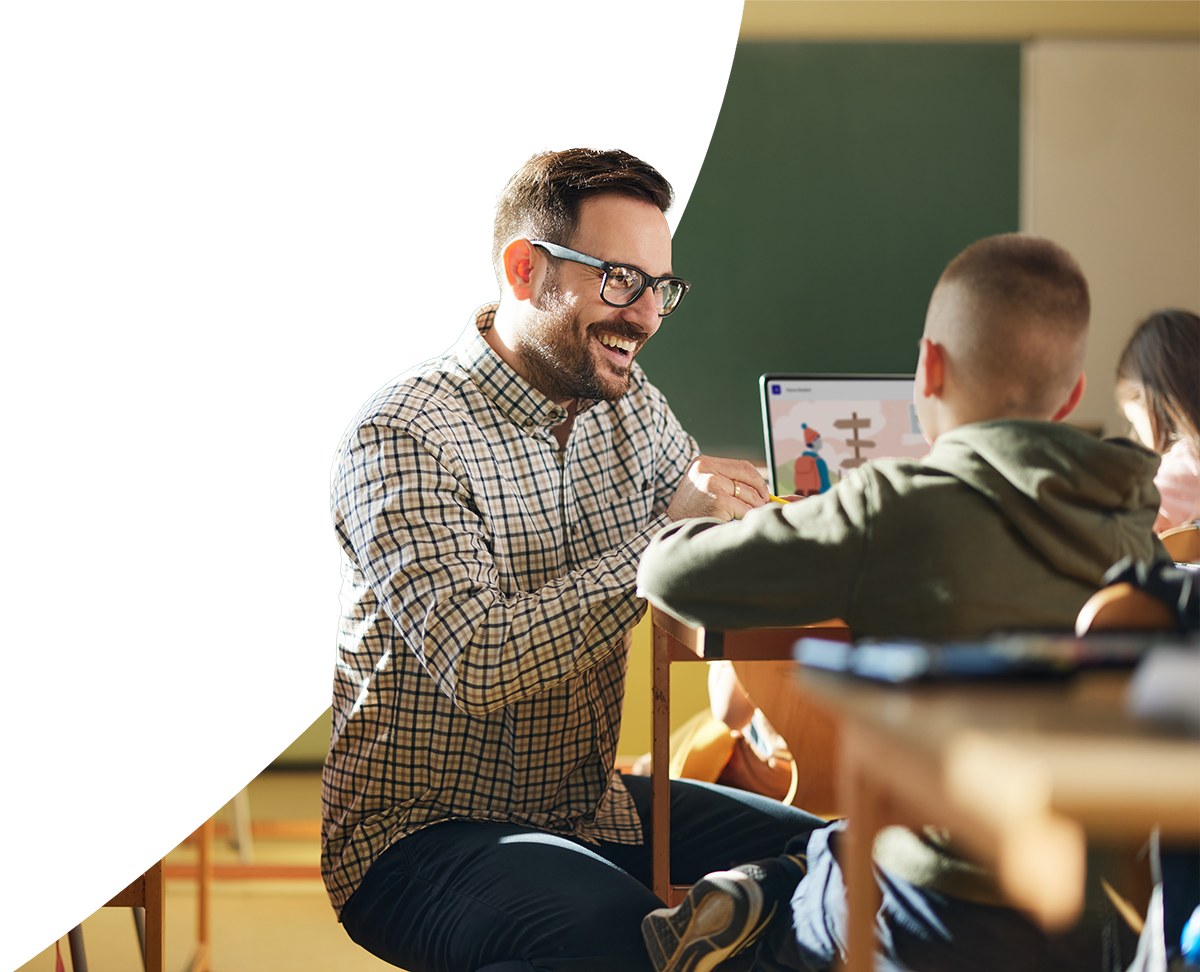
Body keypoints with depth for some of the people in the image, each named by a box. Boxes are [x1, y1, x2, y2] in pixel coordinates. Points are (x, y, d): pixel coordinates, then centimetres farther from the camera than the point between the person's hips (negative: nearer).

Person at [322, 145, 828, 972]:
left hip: (590, 805, 7)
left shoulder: (632, 409, 7)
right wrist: (659, 533, -27)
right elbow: (476, 668, -28)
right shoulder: (400, 438, -18)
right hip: (420, 832, -7)